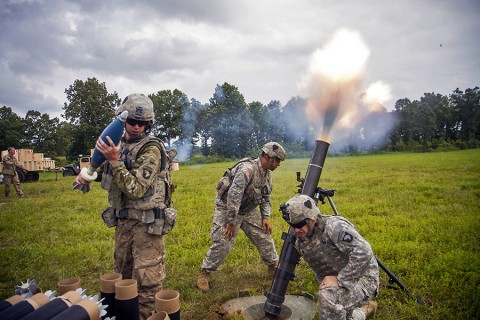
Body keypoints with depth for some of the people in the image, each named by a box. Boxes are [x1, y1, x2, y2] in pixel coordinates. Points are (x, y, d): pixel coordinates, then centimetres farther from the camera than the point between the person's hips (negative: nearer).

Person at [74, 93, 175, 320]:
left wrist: (113, 160, -25)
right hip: (123, 220, 8)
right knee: (122, 272, 22)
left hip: (147, 222, -8)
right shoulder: (119, 143, 6)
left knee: (147, 279, -1)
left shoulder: (151, 149, -16)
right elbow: (107, 170, 24)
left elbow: (136, 189, -21)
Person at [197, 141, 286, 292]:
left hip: (249, 210, 8)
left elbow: (266, 198, 13)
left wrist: (265, 217, 0)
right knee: (223, 243, -12)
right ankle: (204, 274, 6)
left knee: (264, 236, 8)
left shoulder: (267, 174, 2)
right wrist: (231, 222, -27)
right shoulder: (247, 168, -28)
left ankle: (273, 266, 28)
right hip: (228, 209, -8)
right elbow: (233, 195, -32)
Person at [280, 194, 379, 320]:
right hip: (337, 280, 9)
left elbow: (363, 252, -30)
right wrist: (325, 283, -2)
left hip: (361, 277, -8)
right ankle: (363, 306, 27)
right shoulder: (301, 242, 2)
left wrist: (340, 280, -26)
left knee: (327, 297, -32)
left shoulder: (333, 225, -23)